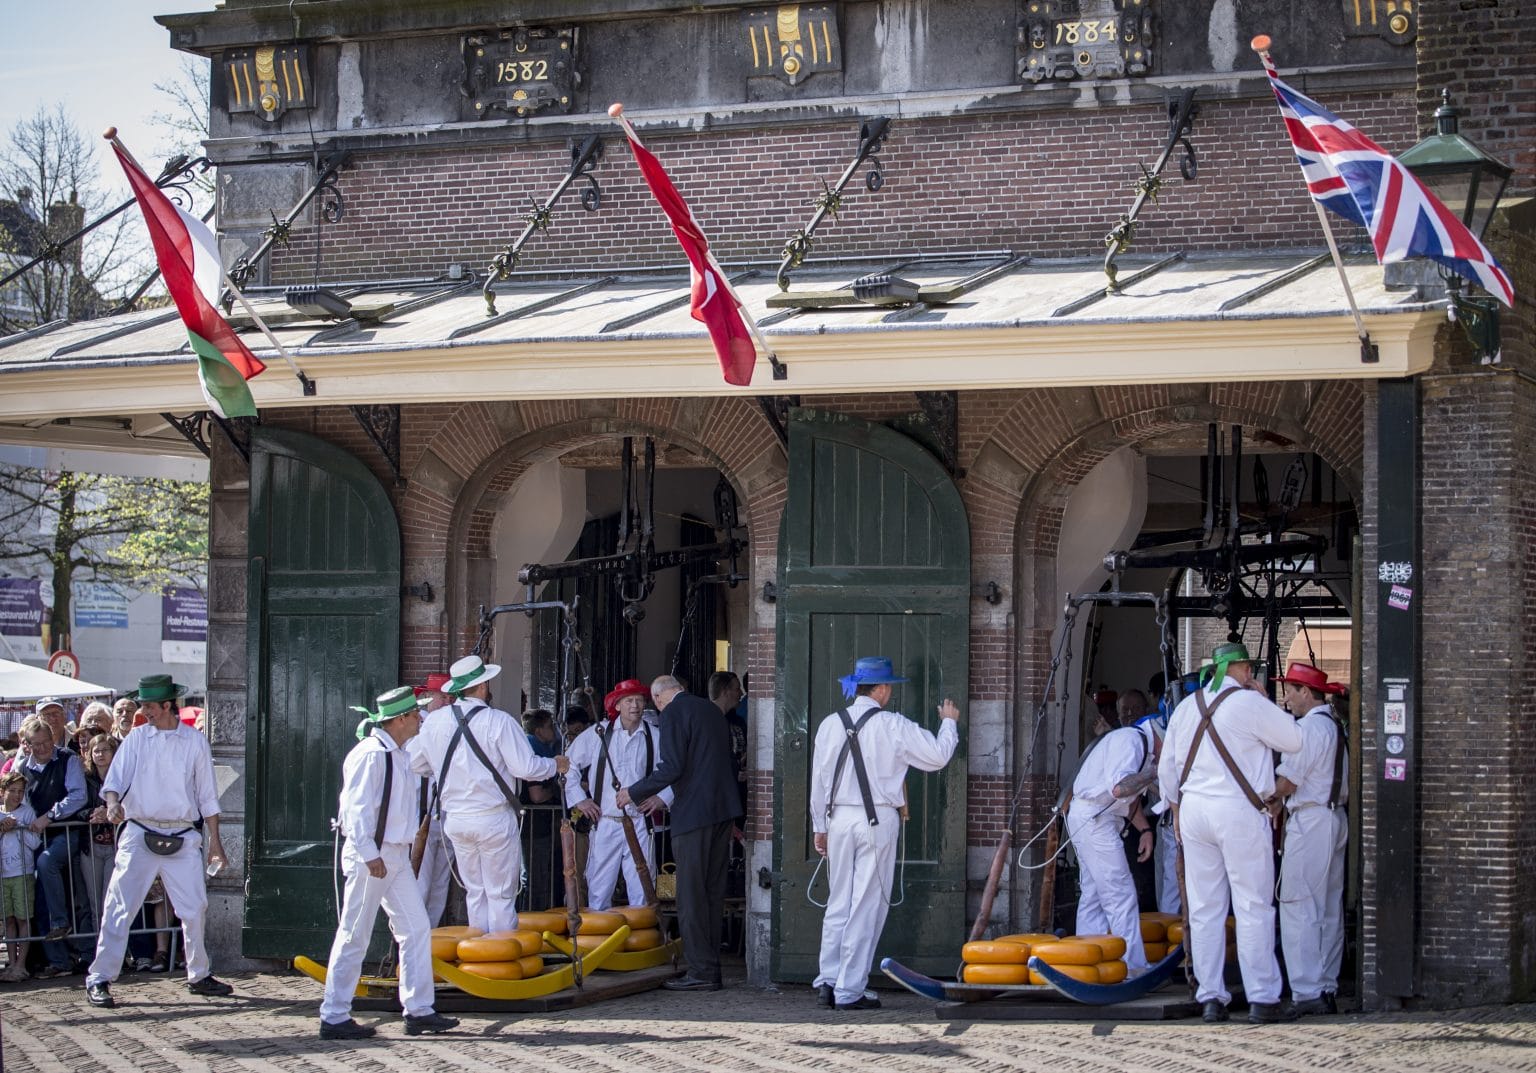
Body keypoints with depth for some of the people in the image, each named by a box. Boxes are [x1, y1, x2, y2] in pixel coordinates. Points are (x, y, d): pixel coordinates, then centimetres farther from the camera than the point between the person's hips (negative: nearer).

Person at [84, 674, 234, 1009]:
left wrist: (214, 840, 6)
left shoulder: (195, 742, 5)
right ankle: (99, 980, -3)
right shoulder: (137, 739, 4)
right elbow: (114, 780, -1)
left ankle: (199, 975, 20)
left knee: (195, 908, 3)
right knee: (120, 907, -5)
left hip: (183, 837, 1)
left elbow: (207, 796, 9)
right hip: (140, 835, -1)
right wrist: (114, 803, -24)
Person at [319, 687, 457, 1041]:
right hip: (371, 857, -10)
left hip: (396, 856, 10)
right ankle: (334, 1017, 4)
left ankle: (419, 1011, 11)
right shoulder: (370, 754, -16)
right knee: (354, 937, -3)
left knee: (416, 930, 7)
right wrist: (369, 855, -23)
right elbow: (357, 808, -20)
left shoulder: (398, 755, 13)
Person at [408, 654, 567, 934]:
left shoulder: (434, 722, 0)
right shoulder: (499, 722, -13)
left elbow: (415, 763, 11)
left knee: (474, 892, 15)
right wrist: (554, 765, 5)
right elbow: (525, 767, -15)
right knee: (501, 894, 3)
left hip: (455, 820, 5)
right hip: (494, 817, -5)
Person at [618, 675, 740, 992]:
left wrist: (634, 793, -3)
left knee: (691, 894, -4)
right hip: (723, 810, 8)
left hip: (694, 812, -8)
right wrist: (664, 798, 29)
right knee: (713, 891, 12)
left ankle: (701, 971, -6)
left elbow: (672, 767, -16)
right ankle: (711, 969, 14)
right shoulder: (711, 709, 18)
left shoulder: (674, 713, -7)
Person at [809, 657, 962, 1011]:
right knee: (867, 907, 0)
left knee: (838, 903, 12)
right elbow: (937, 756, -2)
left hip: (839, 819, 4)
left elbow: (818, 779, 8)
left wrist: (820, 827, 17)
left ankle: (828, 982, 9)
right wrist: (949, 723, 17)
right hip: (878, 821, -4)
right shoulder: (894, 727, -8)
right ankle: (849, 991, 0)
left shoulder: (830, 725, 4)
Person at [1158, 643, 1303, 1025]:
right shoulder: (1250, 703, -8)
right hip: (1239, 809, -5)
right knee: (1253, 907, -1)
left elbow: (1167, 768, 15)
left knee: (1204, 909, 7)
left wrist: (1177, 811, 25)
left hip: (1193, 808, 5)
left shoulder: (1186, 707, 11)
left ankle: (1210, 998, 7)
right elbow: (1293, 740, 1)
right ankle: (1262, 999, -2)